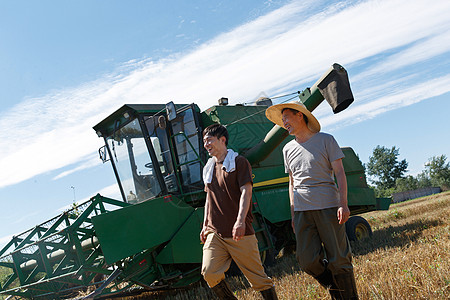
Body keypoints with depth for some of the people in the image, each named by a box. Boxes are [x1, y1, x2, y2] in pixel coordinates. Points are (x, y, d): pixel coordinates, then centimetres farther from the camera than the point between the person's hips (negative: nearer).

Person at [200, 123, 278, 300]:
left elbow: (246, 192, -11)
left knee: (257, 277, 0)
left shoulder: (239, 162, -1)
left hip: (239, 233, -5)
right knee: (209, 273, -11)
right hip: (215, 233, 5)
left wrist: (240, 220, -23)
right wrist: (205, 225, 19)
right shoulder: (208, 168, 18)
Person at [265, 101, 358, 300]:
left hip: (328, 206, -4)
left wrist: (343, 204, -13)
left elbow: (340, 173, -2)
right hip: (302, 210, 4)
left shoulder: (326, 140, 2)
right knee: (308, 262, -1)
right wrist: (293, 213, 15)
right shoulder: (288, 149, 14)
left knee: (338, 259, -2)